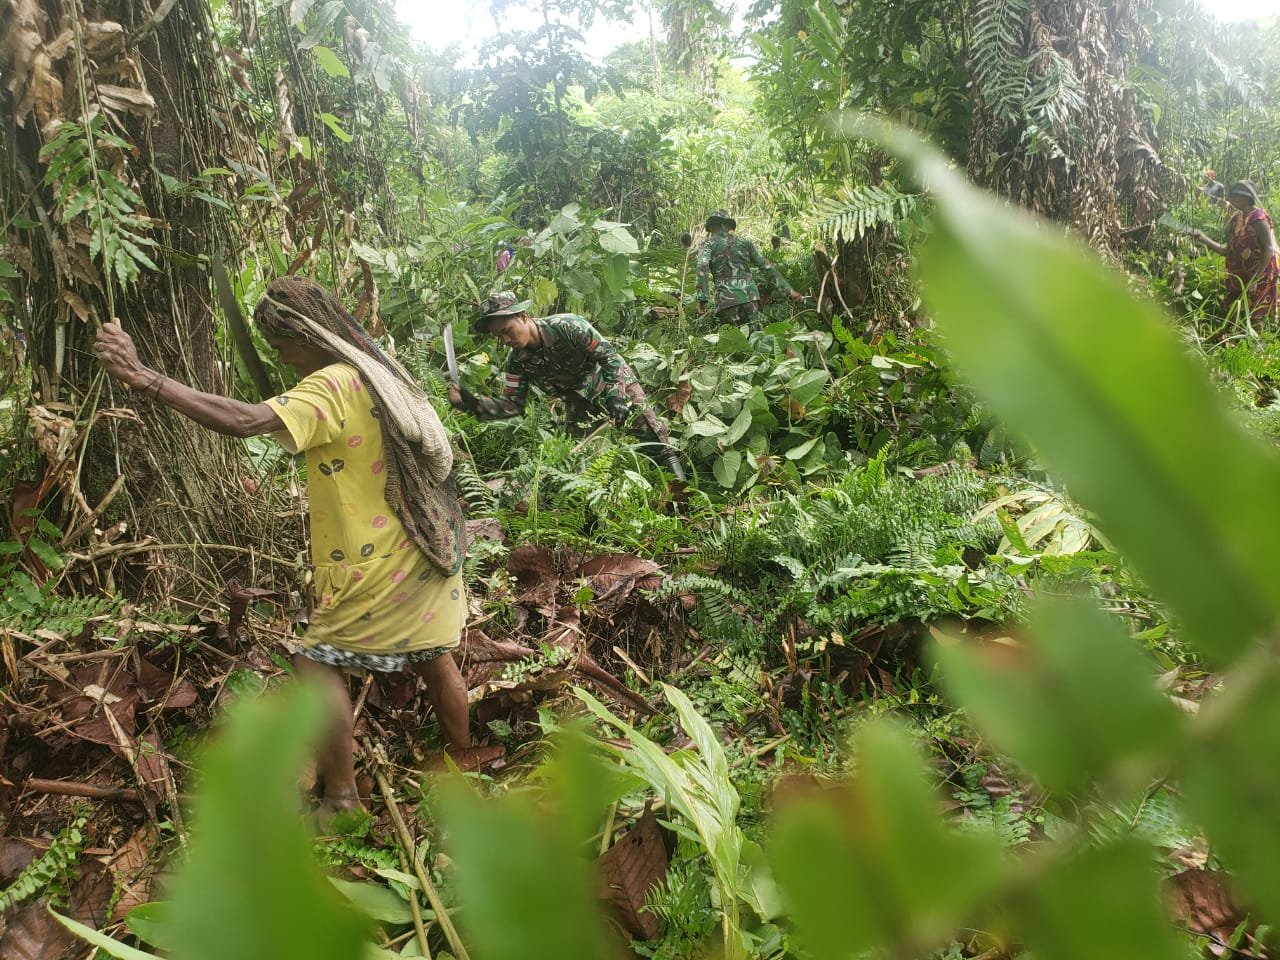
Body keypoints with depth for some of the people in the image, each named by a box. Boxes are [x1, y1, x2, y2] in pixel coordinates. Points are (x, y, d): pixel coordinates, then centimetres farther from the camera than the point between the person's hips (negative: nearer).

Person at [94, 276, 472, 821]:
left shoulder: (332, 386, -19)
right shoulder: (379, 373, 9)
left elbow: (243, 420, -33)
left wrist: (142, 377, -32)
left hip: (375, 567, -8)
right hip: (425, 551, 9)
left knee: (316, 663, 3)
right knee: (434, 659, 20)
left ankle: (341, 797, 7)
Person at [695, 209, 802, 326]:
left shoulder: (709, 244, 10)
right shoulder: (744, 242, 20)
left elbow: (703, 268, -10)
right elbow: (766, 267, 17)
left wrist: (702, 299, -17)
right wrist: (788, 290, 17)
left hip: (726, 299, -3)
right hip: (750, 295, 3)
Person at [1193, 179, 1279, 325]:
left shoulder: (1258, 218, -14)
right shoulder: (1236, 219, 9)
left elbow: (1268, 251, -20)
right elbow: (1228, 251, 10)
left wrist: (1254, 280, -24)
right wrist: (1204, 238, 1)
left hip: (1258, 279, -8)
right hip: (1239, 278, 8)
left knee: (1255, 321, -2)